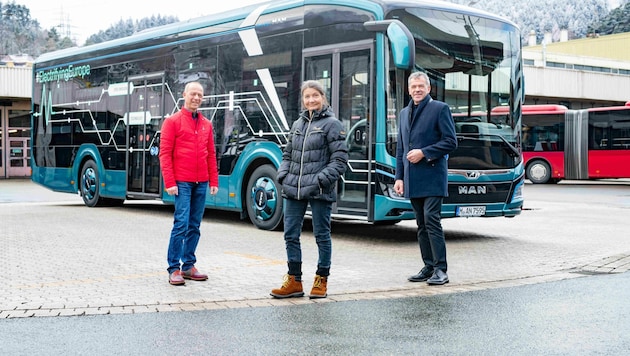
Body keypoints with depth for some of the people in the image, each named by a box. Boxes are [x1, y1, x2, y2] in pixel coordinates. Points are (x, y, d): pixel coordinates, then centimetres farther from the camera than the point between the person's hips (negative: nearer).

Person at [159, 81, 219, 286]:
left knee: (194, 226, 7)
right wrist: (170, 182, -11)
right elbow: (164, 153, -5)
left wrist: (214, 181, 10)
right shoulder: (173, 121, 0)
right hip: (182, 182, -5)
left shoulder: (206, 125, 14)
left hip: (201, 183, 5)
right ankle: (174, 269, -3)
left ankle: (188, 266, 14)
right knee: (181, 224, -10)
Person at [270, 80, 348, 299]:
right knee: (290, 234, 6)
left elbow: (340, 159, -7)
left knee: (322, 235, 4)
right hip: (293, 190, 6)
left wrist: (322, 179, -17)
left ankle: (321, 281, 17)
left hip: (319, 191, -6)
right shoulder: (298, 124, 14)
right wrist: (283, 175, 3)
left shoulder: (332, 124, -3)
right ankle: (294, 281, 16)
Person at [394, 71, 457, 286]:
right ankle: (429, 267, 15)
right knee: (422, 224, 9)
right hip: (412, 180, 6)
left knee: (431, 220, -12)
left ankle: (440, 269, -7)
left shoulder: (440, 109, -1)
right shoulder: (404, 113, 18)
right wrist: (399, 176, 12)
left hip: (432, 177, -6)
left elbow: (451, 142, -7)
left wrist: (423, 152, -14)